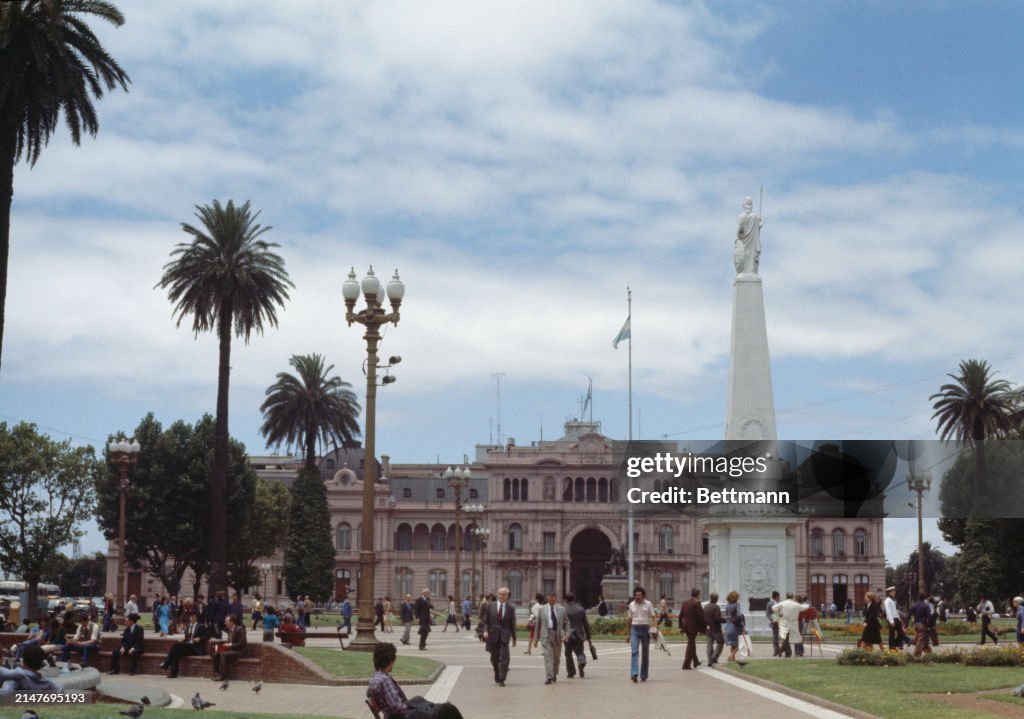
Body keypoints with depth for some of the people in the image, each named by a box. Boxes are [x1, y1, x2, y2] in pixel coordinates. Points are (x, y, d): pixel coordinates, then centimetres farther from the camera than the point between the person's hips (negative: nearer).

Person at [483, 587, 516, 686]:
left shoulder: (511, 608, 4)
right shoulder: (491, 607, 6)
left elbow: (512, 624, 6)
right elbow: (487, 621, 7)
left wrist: (513, 637, 7)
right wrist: (486, 630, -10)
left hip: (504, 636, -2)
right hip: (493, 636, 2)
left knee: (504, 658, -12)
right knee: (494, 659, 11)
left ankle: (501, 680, -9)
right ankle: (497, 676, 31)